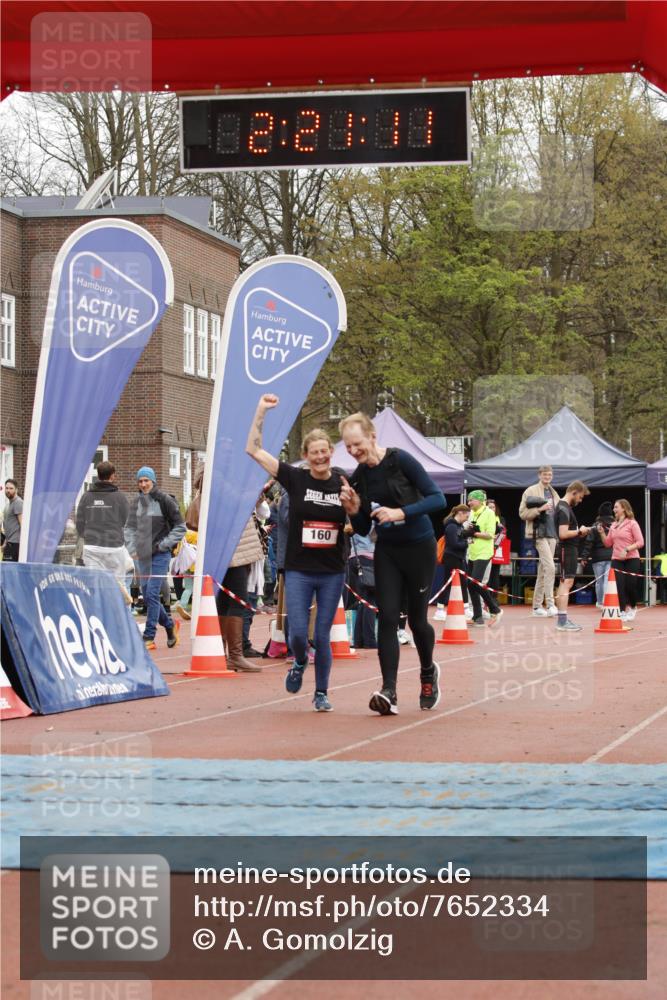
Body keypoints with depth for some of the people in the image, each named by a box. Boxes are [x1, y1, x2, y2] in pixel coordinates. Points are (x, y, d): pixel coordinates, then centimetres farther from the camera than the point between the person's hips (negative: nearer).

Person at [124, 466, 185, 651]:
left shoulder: (164, 500, -7)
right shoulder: (136, 502, 8)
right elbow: (130, 527, 17)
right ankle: (170, 624, 31)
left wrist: (164, 544, -9)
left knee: (152, 593, -12)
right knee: (147, 595, 10)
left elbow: (180, 527, -2)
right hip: (142, 556, 6)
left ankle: (149, 637, -9)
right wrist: (132, 548, 4)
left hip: (160, 555, -6)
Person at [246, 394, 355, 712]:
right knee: (298, 634, -7)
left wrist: (351, 503, -12)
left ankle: (321, 693, 20)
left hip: (332, 572, 1)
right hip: (298, 570, -1)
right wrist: (261, 411, -11)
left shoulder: (343, 484, 2)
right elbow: (254, 450, -6)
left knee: (322, 636, 4)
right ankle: (299, 664, 27)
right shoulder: (295, 479, -3)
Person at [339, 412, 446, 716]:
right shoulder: (358, 477, 2)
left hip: (419, 548, -4)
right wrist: (354, 508, -12)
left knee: (417, 619, 6)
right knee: (387, 619, -10)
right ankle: (389, 693, -15)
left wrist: (400, 512, -25)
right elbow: (362, 529, 8)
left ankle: (428, 673, 36)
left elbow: (438, 499, -15)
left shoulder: (400, 460, -14)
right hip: (386, 551, 4)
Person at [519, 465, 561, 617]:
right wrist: (540, 509, -20)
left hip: (552, 534, 7)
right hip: (539, 533, -7)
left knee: (543, 570, 9)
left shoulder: (554, 494, 19)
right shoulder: (531, 491, -2)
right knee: (550, 567, -18)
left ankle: (537, 606, 13)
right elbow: (522, 513, -8)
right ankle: (550, 603, -20)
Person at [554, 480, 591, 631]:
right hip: (568, 550, -11)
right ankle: (563, 620, -14)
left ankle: (562, 620, 19)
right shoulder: (564, 509, -17)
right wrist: (579, 531, -13)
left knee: (564, 583, 14)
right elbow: (563, 534, -25)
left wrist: (579, 533, 10)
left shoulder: (564, 507, 15)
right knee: (567, 582, -12)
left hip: (568, 550, 11)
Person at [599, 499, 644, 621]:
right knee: (619, 586, -5)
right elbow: (608, 544, 16)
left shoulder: (632, 524, -4)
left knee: (630, 585, -2)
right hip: (616, 560, 4)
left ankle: (632, 607, 25)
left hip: (631, 560, -4)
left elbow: (640, 542, -9)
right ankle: (623, 611, 1)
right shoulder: (613, 526, 12)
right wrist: (602, 533, 1)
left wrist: (627, 549, -20)